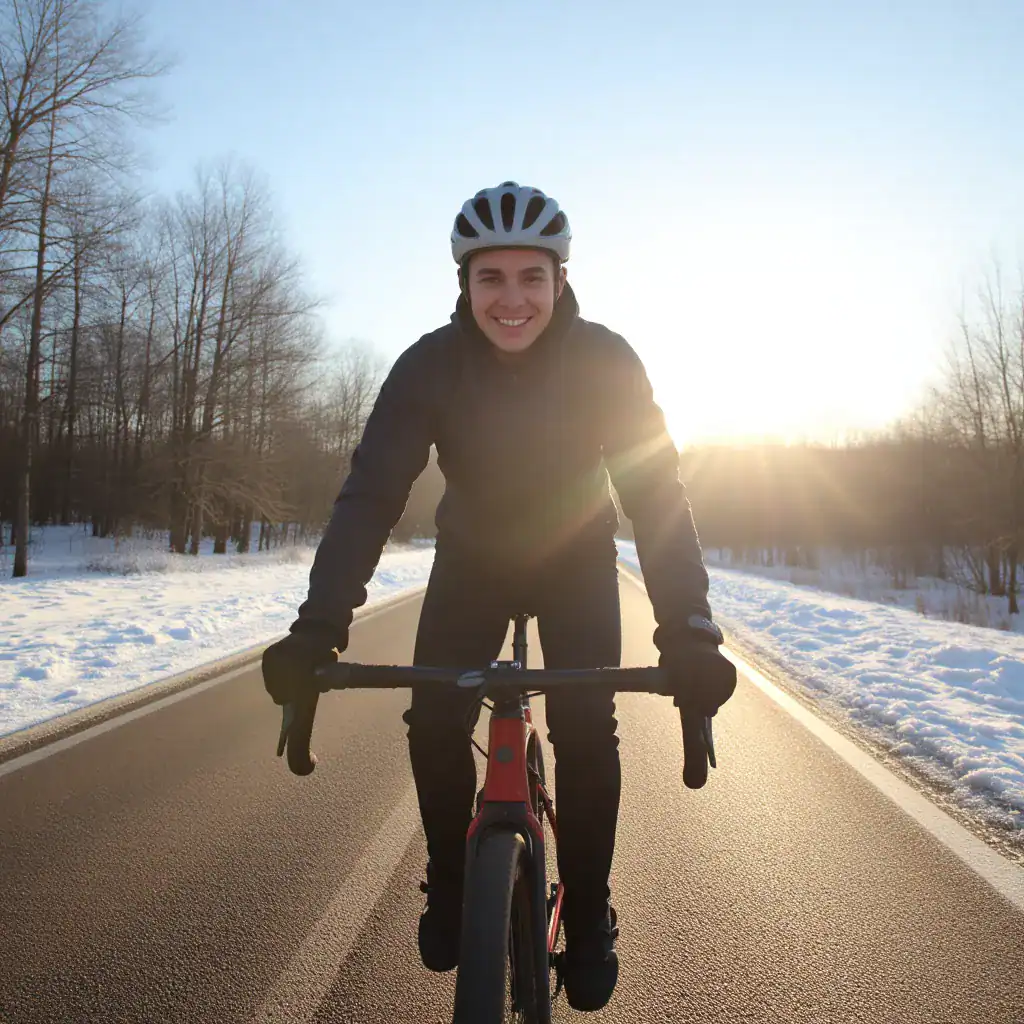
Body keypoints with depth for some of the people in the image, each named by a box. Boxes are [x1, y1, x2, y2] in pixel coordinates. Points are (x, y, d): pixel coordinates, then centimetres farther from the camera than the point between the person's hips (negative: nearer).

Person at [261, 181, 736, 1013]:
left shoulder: (605, 362, -26)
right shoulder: (431, 364, -25)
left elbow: (657, 494, -30)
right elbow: (372, 493, -31)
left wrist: (689, 633, -44)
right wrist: (318, 626, -44)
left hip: (576, 557, 0)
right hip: (472, 560, 1)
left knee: (586, 728, -16)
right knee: (433, 721, -15)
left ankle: (588, 911, 8)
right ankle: (450, 879, 14)